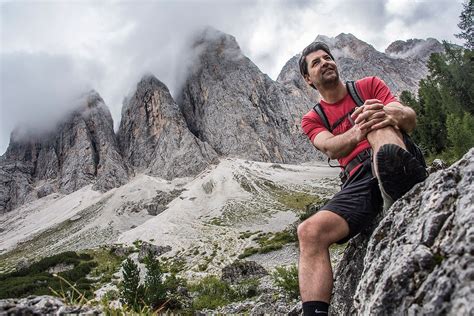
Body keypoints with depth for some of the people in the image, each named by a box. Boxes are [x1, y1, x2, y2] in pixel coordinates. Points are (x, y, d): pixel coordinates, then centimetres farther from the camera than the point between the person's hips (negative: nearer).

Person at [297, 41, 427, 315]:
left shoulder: (369, 85, 18)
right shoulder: (312, 120, 18)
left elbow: (411, 120, 3)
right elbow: (330, 148, -6)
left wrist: (391, 113, -24)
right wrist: (356, 133, -31)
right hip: (360, 180, 1)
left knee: (374, 113, -22)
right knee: (310, 231, -24)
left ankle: (400, 177, -51)